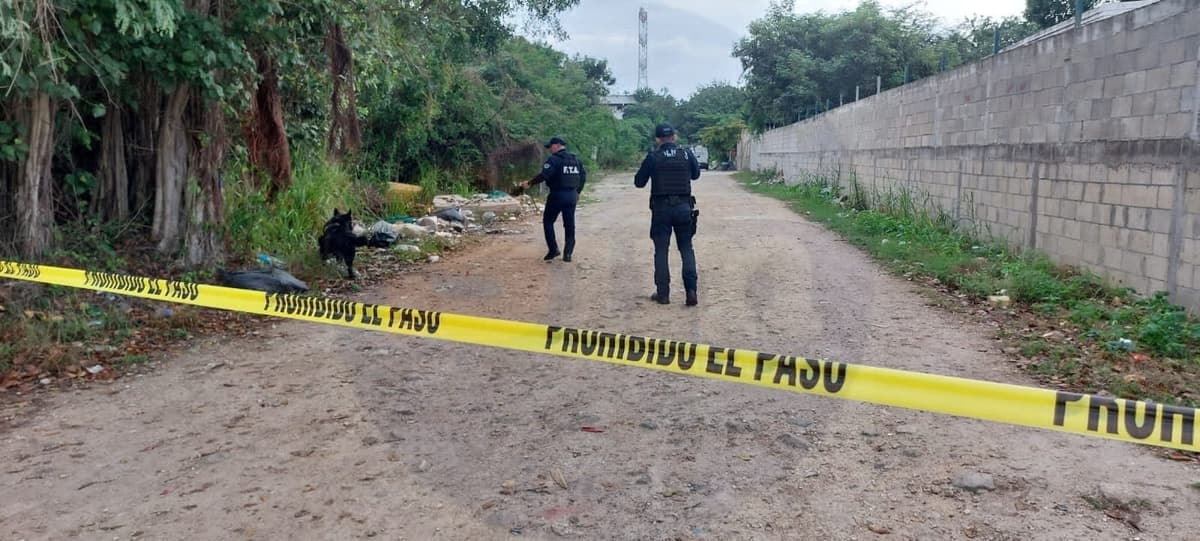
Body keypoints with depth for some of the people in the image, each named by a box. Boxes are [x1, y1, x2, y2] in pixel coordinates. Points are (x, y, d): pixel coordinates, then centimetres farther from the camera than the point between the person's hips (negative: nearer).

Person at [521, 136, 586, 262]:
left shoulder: (554, 159, -12)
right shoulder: (575, 159, 11)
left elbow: (544, 175, -21)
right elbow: (583, 176, 14)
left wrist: (529, 183, -11)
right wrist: (577, 192, 23)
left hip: (557, 195, -6)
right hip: (572, 196, 6)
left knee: (548, 221, 9)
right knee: (569, 225, 9)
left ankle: (553, 249, 3)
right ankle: (568, 253, 8)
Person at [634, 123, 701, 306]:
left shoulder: (653, 158, -7)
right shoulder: (687, 154, 0)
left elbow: (639, 182, 2)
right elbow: (696, 174, 18)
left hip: (661, 208, -2)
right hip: (684, 207, 2)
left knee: (661, 251, 7)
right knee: (686, 249, 10)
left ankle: (663, 293, 8)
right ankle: (691, 290, -2)